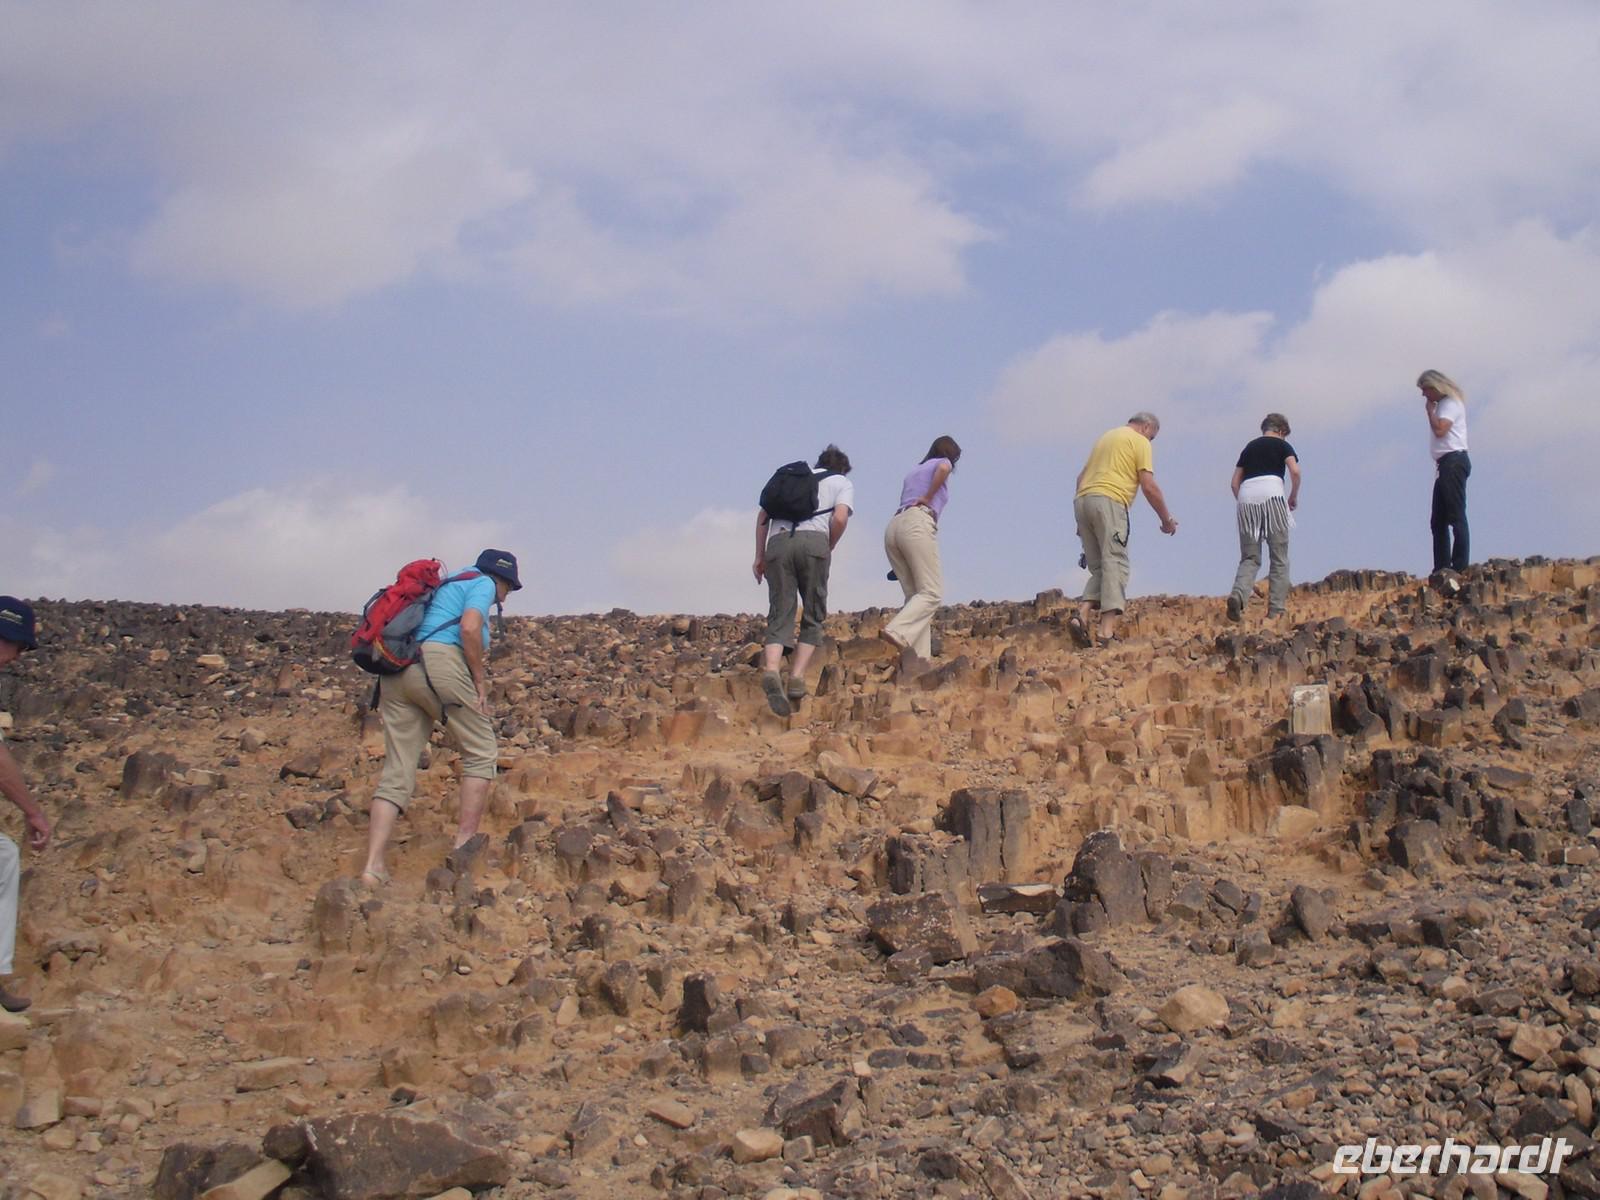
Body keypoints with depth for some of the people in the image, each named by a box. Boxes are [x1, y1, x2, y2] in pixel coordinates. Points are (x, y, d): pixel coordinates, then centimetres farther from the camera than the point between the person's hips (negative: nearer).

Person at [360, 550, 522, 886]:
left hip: (395, 674, 8)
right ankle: (465, 846, 2)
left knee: (397, 771, 3)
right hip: (439, 662, -8)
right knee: (481, 753, 7)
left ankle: (373, 866, -8)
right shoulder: (483, 583, 9)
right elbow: (469, 628, -11)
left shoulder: (446, 585, 34)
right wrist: (480, 680, -4)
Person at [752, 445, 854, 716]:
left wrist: (760, 556, 20)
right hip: (813, 541, -3)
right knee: (813, 617, 8)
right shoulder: (843, 483, 22)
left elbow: (763, 514, 20)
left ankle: (771, 671, -26)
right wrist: (828, 551, 15)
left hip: (778, 542, 3)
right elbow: (839, 518, 1)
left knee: (779, 617, -1)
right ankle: (796, 678, -10)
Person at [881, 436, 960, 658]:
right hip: (918, 522, -7)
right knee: (932, 592, -10)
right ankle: (898, 631, -32)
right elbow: (944, 468, -12)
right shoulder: (941, 462, 14)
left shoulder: (914, 471, 34)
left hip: (893, 526, 7)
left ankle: (918, 656, -11)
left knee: (916, 594, 3)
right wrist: (927, 498, -1)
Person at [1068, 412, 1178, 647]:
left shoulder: (1106, 436, 28)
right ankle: (1108, 630, -20)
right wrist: (1167, 519, 6)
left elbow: (1081, 477, 27)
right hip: (1109, 501, -7)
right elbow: (1149, 486, -3)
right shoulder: (1139, 442, 5)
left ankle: (1082, 615, -10)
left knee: (1098, 568, 11)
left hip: (1081, 499, 7)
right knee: (1115, 564, -10)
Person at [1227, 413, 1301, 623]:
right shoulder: (1282, 445, 12)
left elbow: (1234, 483, 20)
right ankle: (1276, 610, -1)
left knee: (1249, 558, 7)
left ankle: (1238, 595, -20)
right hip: (1272, 494, -4)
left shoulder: (1249, 447, 23)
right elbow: (1295, 472, -4)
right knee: (1279, 558, 4)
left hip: (1246, 497, 4)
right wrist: (1293, 497, 9)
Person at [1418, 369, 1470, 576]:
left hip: (1454, 461, -10)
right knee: (1438, 520, 9)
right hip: (1445, 465, 10)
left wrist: (1430, 410, -8)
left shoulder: (1451, 403, -7)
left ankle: (1460, 567, -16)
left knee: (1456, 516, -13)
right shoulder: (1442, 404, 21)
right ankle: (1442, 568, 9)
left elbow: (1440, 430, -19)